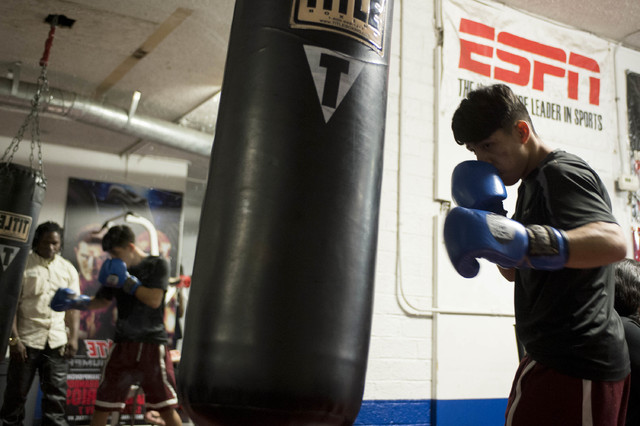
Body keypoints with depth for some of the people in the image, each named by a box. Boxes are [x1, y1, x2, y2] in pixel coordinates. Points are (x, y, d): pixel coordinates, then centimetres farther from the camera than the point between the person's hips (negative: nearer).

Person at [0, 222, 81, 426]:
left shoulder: (68, 269, 7)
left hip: (57, 341, 3)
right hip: (27, 339, -3)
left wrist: (73, 338, 1)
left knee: (56, 393, 6)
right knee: (17, 391, 8)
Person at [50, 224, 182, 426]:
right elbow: (101, 301, 20)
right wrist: (75, 302, 4)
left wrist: (126, 280, -16)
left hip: (152, 344, -5)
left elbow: (154, 300, -16)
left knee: (167, 408, -3)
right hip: (123, 344, 5)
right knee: (102, 405, 7)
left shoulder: (157, 265, -4)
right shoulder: (116, 270, 10)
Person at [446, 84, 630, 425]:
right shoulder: (533, 183, 17)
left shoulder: (562, 173, -13)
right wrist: (489, 221, 0)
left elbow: (613, 242, -31)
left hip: (572, 362, -10)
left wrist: (526, 242, -45)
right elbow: (515, 272, 17)